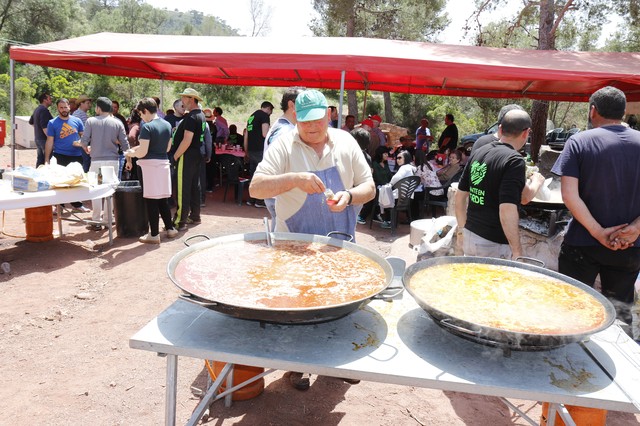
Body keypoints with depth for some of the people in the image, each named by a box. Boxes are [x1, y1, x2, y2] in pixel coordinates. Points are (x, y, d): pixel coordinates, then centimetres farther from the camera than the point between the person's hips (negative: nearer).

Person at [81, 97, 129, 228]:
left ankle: (97, 222, 10)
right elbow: (125, 145, -2)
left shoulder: (91, 121, -3)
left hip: (97, 160, -1)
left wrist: (87, 149, 16)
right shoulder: (117, 123, 0)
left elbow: (84, 141, -6)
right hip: (113, 160, 1)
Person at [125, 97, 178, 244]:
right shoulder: (167, 125, 9)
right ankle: (170, 228, 22)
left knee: (151, 200, 0)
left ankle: (154, 234, 6)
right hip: (164, 163, 7)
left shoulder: (147, 127, -13)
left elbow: (142, 152, -17)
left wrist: (130, 153, 5)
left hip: (150, 165, -7)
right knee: (163, 199, 16)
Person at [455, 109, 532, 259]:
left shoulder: (477, 153, 5)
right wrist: (517, 251, -17)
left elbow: (459, 197, 10)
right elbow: (507, 210, -24)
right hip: (494, 244, -7)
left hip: (470, 236, 7)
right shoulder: (514, 161, -17)